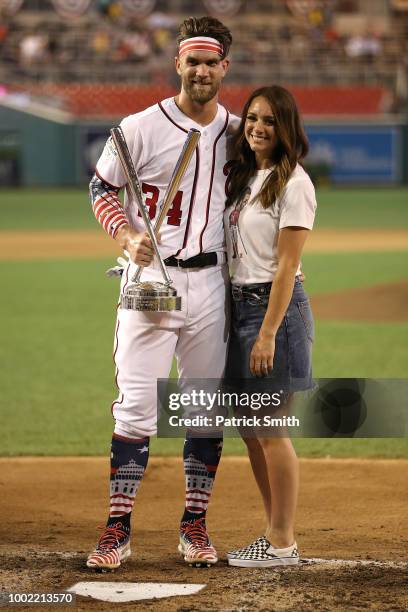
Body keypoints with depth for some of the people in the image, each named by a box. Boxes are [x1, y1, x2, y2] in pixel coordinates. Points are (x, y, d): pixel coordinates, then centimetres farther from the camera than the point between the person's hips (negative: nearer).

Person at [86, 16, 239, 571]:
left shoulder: (237, 133, 8)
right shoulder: (141, 128, -5)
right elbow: (102, 188, 3)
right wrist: (127, 236, -14)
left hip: (211, 281, 4)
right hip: (151, 279, -4)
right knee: (137, 405, -6)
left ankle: (195, 525, 17)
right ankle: (118, 529, -2)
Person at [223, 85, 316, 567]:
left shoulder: (293, 183, -11)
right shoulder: (242, 177, 14)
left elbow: (287, 266, -16)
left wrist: (268, 334, -20)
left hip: (276, 307, -9)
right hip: (239, 305, 9)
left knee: (271, 431, -4)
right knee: (250, 431, 11)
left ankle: (282, 544, 4)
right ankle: (275, 535, 21)